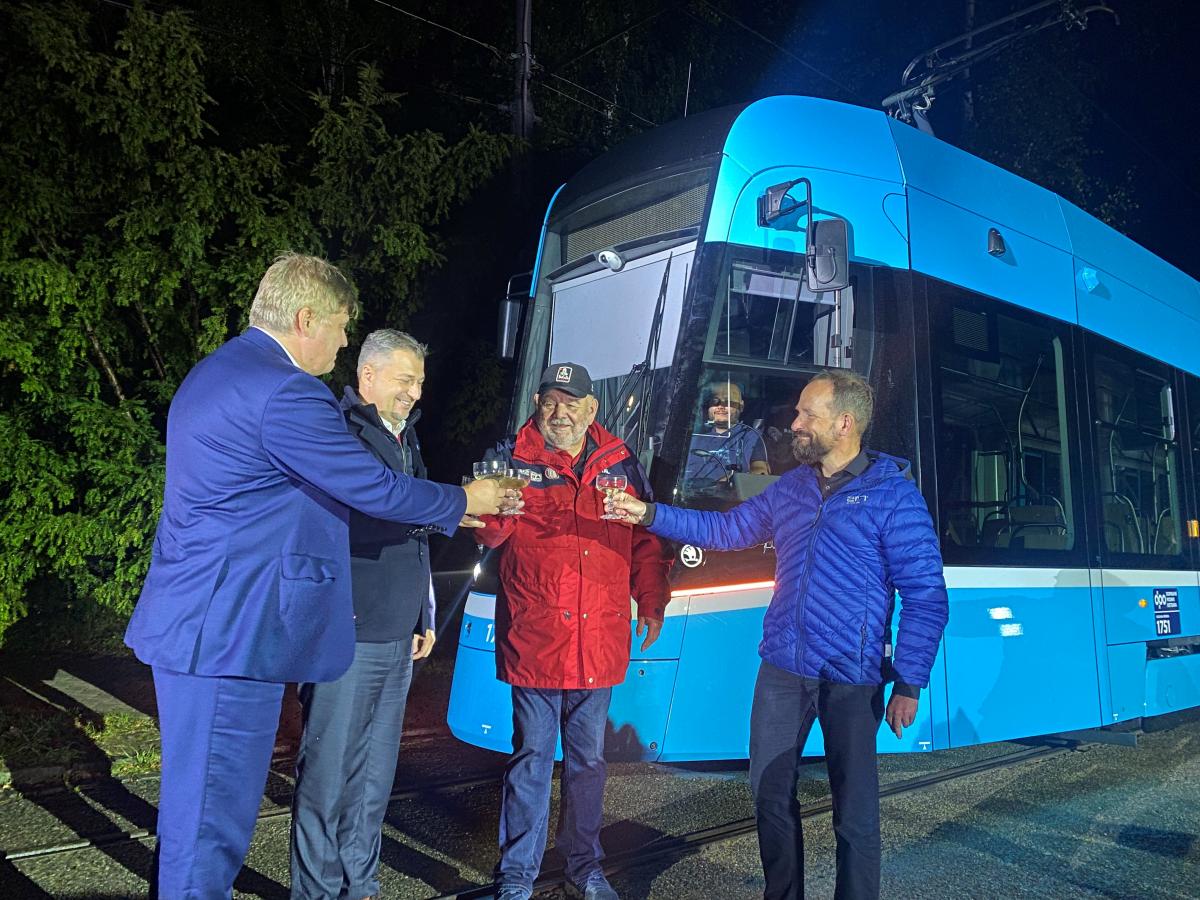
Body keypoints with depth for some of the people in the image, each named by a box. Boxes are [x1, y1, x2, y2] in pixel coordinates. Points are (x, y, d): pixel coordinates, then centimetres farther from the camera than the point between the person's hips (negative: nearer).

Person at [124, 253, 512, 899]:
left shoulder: (217, 371, 16)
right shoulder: (284, 391, -19)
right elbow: (371, 488, -16)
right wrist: (465, 500, 0)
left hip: (196, 624, 11)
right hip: (229, 632, -11)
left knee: (195, 804, 23)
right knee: (213, 818, 0)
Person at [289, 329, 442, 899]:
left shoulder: (406, 440, 18)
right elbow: (364, 517, -20)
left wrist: (425, 616, 23)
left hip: (398, 637, 8)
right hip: (348, 634, -8)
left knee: (375, 772, 14)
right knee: (329, 770, 1)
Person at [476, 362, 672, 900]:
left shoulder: (620, 464, 9)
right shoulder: (514, 460, 0)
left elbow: (646, 540, 14)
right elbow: (490, 534, -11)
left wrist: (652, 602, 8)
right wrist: (494, 509, -33)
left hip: (600, 641, 3)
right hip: (533, 639, -3)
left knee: (589, 758, 16)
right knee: (531, 757, 6)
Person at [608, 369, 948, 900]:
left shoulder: (892, 494, -10)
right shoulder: (790, 488, 9)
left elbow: (925, 596, -10)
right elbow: (725, 530, 18)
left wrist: (909, 684, -13)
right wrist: (649, 515, 10)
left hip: (850, 680, -6)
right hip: (781, 670, 6)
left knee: (855, 814, 5)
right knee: (771, 795, 16)